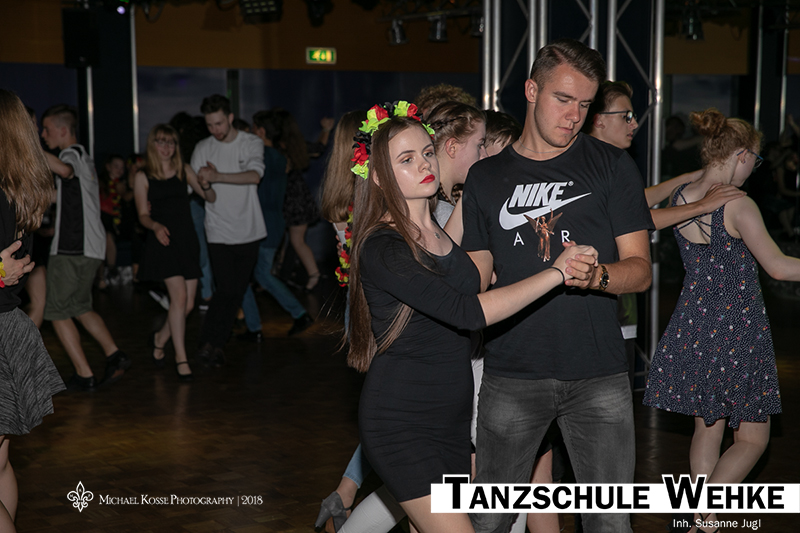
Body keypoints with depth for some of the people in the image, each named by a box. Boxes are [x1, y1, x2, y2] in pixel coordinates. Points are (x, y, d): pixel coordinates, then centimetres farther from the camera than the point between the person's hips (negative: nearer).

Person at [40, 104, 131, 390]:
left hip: (72, 248, -9)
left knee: (58, 311, 0)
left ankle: (84, 374, -1)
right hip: (91, 247, 9)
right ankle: (114, 354, 6)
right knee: (79, 307, 19)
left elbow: (64, 170, -36)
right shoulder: (84, 156, 20)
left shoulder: (72, 154, -10)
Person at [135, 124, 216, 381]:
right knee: (179, 295, -17)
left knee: (188, 304, 3)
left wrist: (205, 185, -14)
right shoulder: (144, 176, 1)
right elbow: (143, 215, 1)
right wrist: (156, 226, -20)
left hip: (187, 240, 4)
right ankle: (181, 357, -6)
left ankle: (159, 338, 30)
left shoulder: (184, 170, 9)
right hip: (162, 242, -4)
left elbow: (211, 198, 8)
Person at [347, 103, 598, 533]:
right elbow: (467, 312, -27)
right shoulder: (380, 249, -18)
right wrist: (557, 272, -23)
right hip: (402, 427, -7)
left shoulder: (438, 229, 8)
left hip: (454, 414, 8)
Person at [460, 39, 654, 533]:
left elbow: (640, 269, 0)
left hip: (598, 376, -1)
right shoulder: (486, 177, 9)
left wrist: (596, 275, -22)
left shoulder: (613, 166, 4)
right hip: (511, 375, 1)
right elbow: (477, 275, 12)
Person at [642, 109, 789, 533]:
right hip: (738, 329, -6)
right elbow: (778, 267, -15)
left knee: (707, 430, 19)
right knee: (752, 438, 8)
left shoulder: (680, 198, 1)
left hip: (693, 326, 6)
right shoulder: (738, 206, -18)